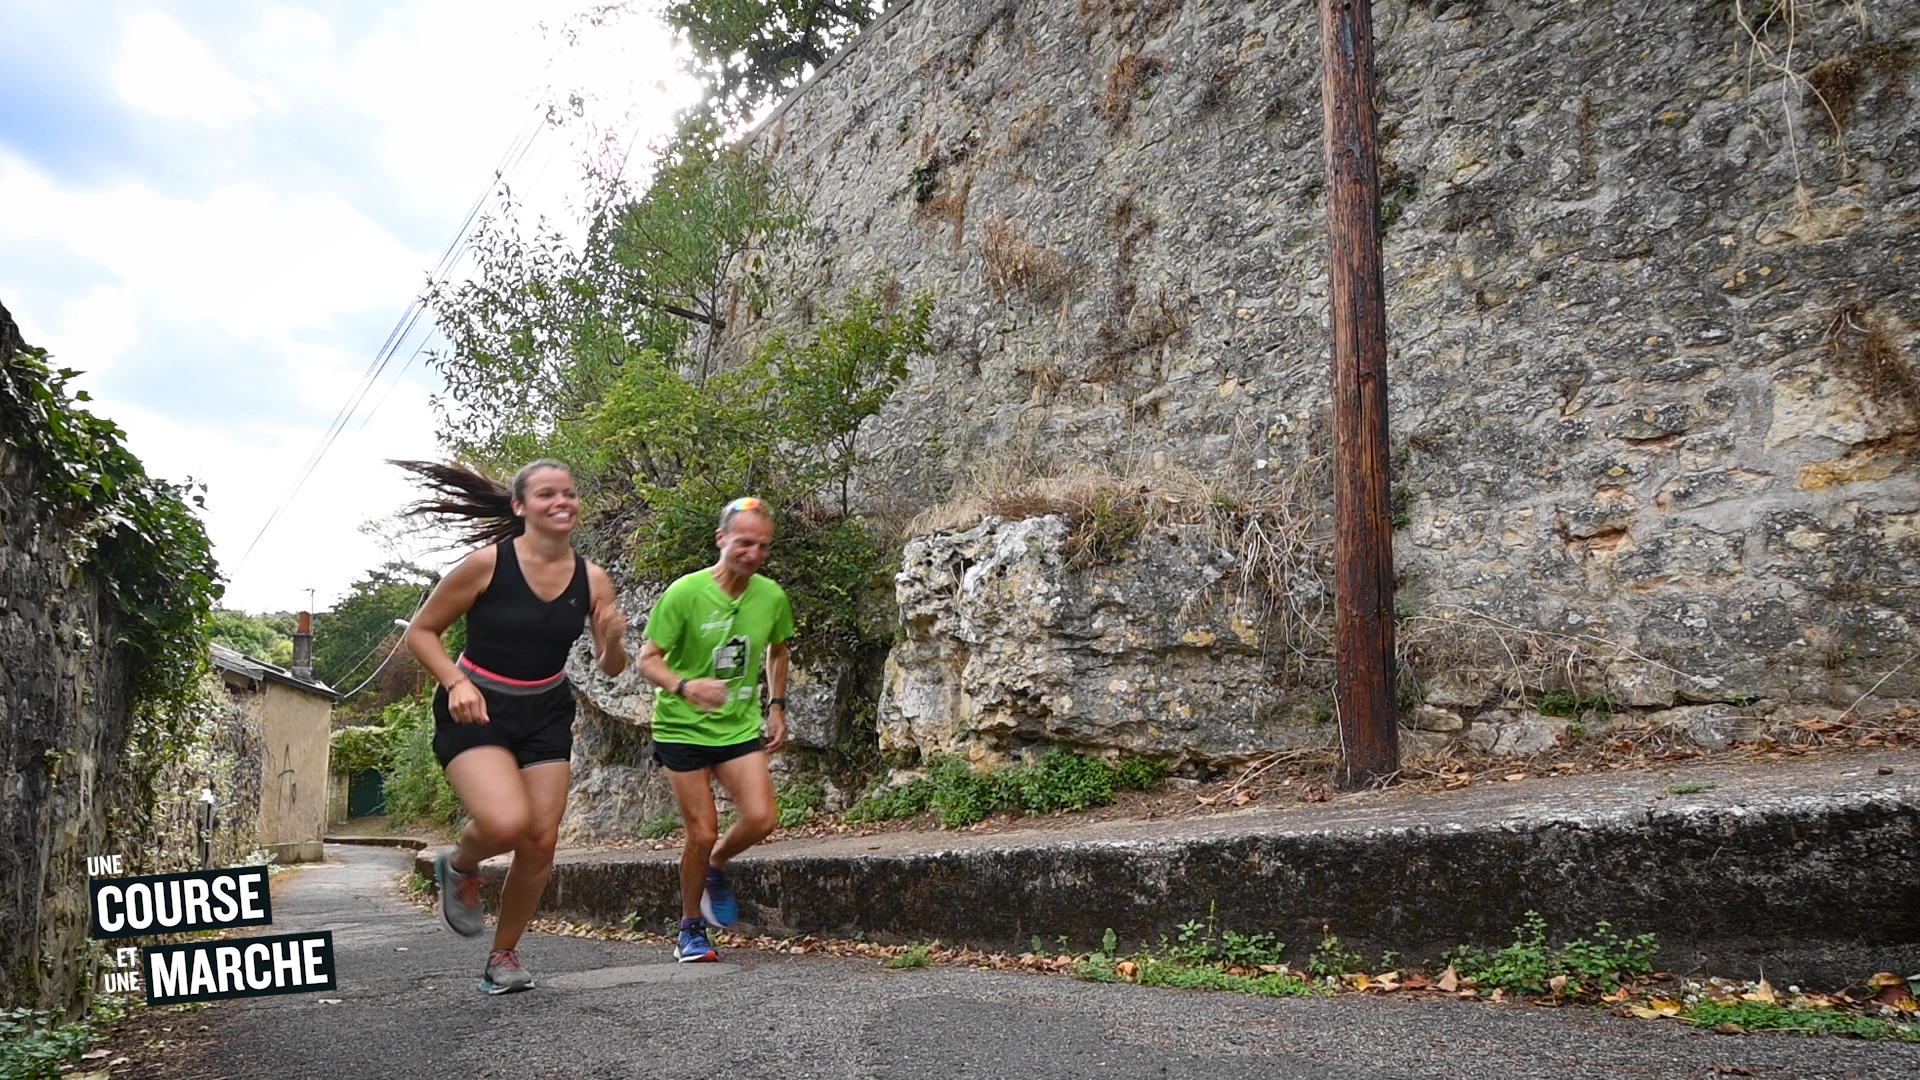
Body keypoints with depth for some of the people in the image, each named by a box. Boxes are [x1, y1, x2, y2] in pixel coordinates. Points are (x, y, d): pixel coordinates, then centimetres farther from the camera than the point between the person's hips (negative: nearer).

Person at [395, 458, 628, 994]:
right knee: (507, 823, -26)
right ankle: (460, 867, 12)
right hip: (477, 710, -4)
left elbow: (610, 669, 2)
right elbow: (421, 631, -7)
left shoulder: (593, 580, -5)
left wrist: (613, 642, -20)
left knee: (541, 843, 3)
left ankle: (504, 955, 26)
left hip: (546, 714, 4)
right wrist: (457, 682, -21)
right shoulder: (488, 563, -16)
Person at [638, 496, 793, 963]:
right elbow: (648, 660, -14)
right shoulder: (685, 593, -16)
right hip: (683, 728, -3)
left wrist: (776, 705, 9)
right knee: (702, 833, -4)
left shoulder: (772, 597, -3)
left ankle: (716, 866, 22)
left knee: (762, 819, -12)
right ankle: (691, 931, 19)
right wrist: (683, 686, -33)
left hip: (740, 727, 4)